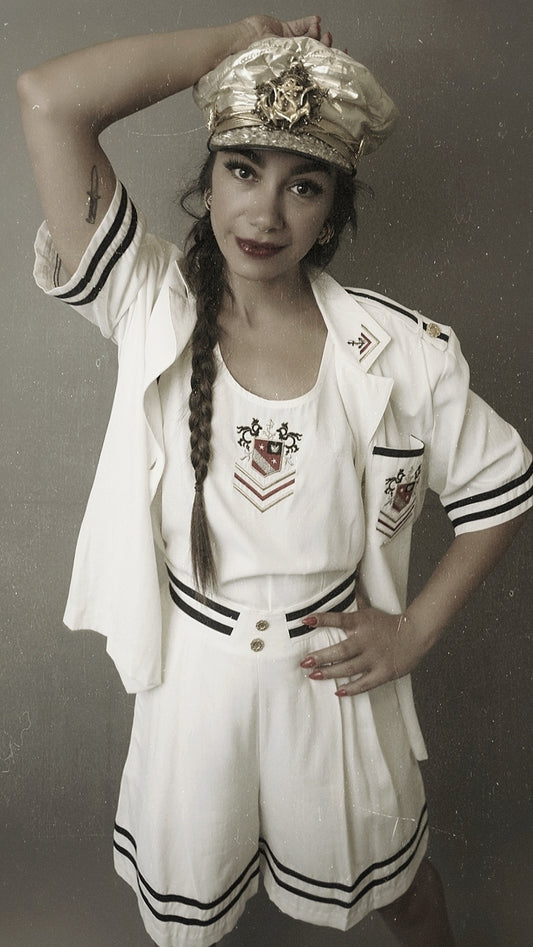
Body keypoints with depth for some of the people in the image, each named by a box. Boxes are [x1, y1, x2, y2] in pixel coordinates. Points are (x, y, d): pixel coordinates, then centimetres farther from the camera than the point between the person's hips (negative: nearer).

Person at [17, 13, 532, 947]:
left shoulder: (402, 351, -14)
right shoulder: (152, 308, -14)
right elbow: (49, 100, -23)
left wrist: (417, 628, -4)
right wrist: (246, 36, -16)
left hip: (333, 671, 1)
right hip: (192, 669, 0)